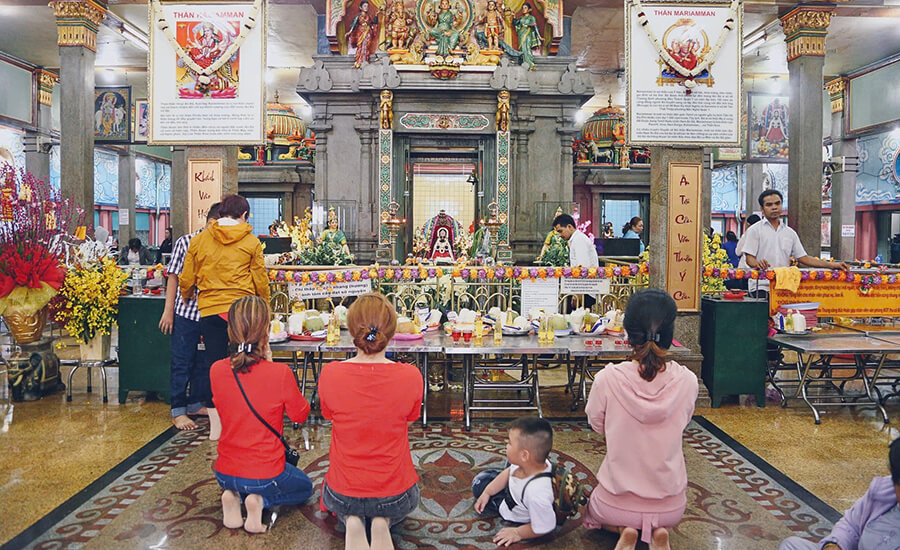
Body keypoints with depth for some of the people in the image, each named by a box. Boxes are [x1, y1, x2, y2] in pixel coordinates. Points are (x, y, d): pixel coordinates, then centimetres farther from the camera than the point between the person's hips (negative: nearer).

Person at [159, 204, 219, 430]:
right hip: (186, 312, -4)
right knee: (182, 362, 3)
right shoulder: (186, 242, -6)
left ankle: (197, 403, 28)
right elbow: (174, 277, -2)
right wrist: (168, 311, -4)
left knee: (205, 361, 12)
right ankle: (178, 410, 13)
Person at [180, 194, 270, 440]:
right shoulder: (251, 242, -1)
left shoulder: (199, 240, 4)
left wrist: (186, 298, 30)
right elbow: (261, 281, 2)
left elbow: (186, 280, 9)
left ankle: (216, 425, 14)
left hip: (209, 310, 2)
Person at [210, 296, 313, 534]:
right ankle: (260, 501, -1)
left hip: (225, 473, 5)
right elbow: (301, 415, -5)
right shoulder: (280, 373, -23)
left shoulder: (216, 371, -10)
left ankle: (233, 496, 6)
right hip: (265, 474, -4)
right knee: (305, 487, 29)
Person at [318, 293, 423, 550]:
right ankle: (383, 522, 5)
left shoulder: (330, 375, -20)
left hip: (343, 494, 1)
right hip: (395, 495, 0)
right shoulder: (411, 376, -21)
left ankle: (351, 520, 6)